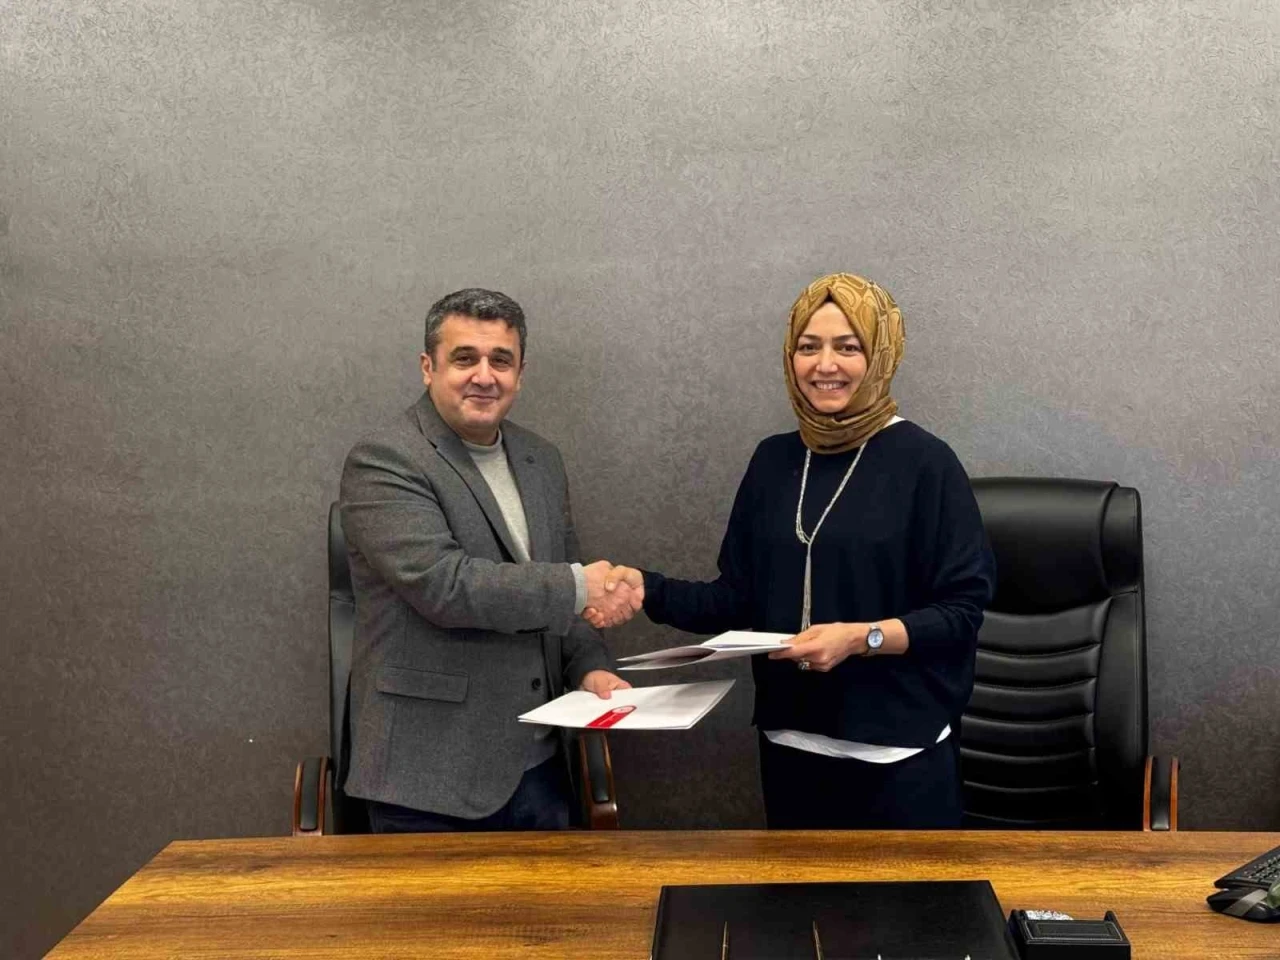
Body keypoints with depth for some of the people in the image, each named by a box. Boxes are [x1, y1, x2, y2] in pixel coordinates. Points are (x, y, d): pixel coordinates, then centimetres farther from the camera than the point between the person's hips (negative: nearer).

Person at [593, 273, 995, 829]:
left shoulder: (924, 462, -8)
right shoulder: (773, 460, 7)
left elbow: (963, 609, -10)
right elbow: (739, 600, 8)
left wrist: (863, 637, -23)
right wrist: (646, 590, -6)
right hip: (791, 746, 4)